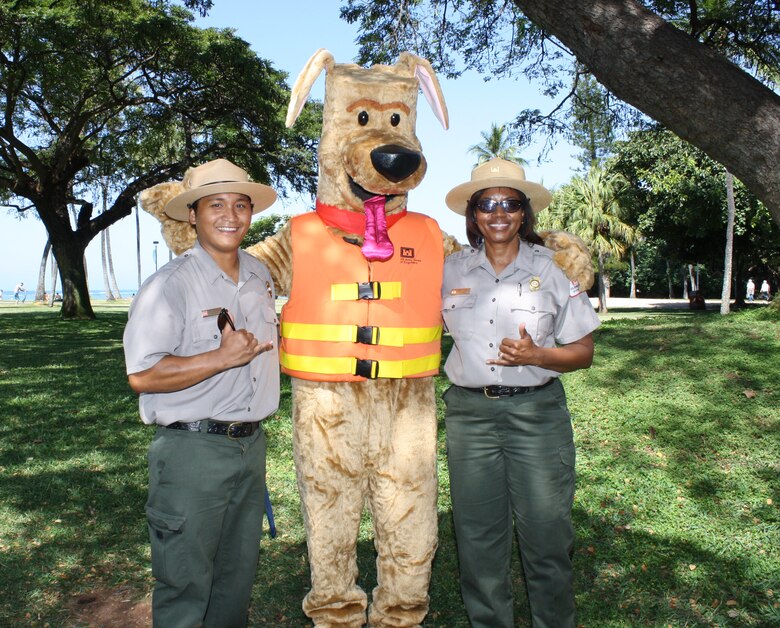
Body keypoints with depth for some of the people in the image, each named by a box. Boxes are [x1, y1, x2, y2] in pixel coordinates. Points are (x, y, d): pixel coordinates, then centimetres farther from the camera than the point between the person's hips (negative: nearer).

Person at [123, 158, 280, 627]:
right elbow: (142, 375, -19)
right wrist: (223, 359, -22)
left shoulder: (260, 275, 8)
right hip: (193, 449, -6)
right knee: (186, 582, 7)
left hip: (252, 444, 7)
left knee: (239, 574, 20)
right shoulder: (170, 285, -14)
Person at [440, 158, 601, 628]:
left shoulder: (552, 267, 0)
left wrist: (537, 355, -15)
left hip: (537, 412, -1)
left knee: (546, 533, 3)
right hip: (469, 413, 2)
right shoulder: (452, 270, 5)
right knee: (478, 534, 10)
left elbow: (583, 352, 2)